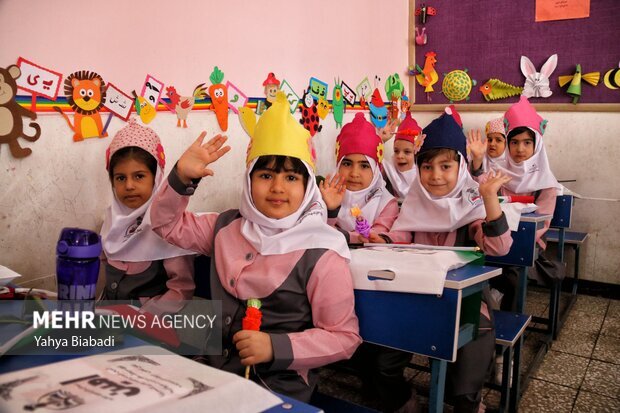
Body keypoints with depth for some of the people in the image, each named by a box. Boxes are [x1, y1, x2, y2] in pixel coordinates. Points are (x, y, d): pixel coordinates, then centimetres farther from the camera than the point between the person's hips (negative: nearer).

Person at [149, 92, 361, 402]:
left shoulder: (320, 253, -15)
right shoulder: (228, 227, 4)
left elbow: (344, 337, -12)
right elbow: (168, 224, 15)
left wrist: (276, 347, -24)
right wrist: (182, 177, -2)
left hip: (278, 388, -5)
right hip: (214, 372, 5)